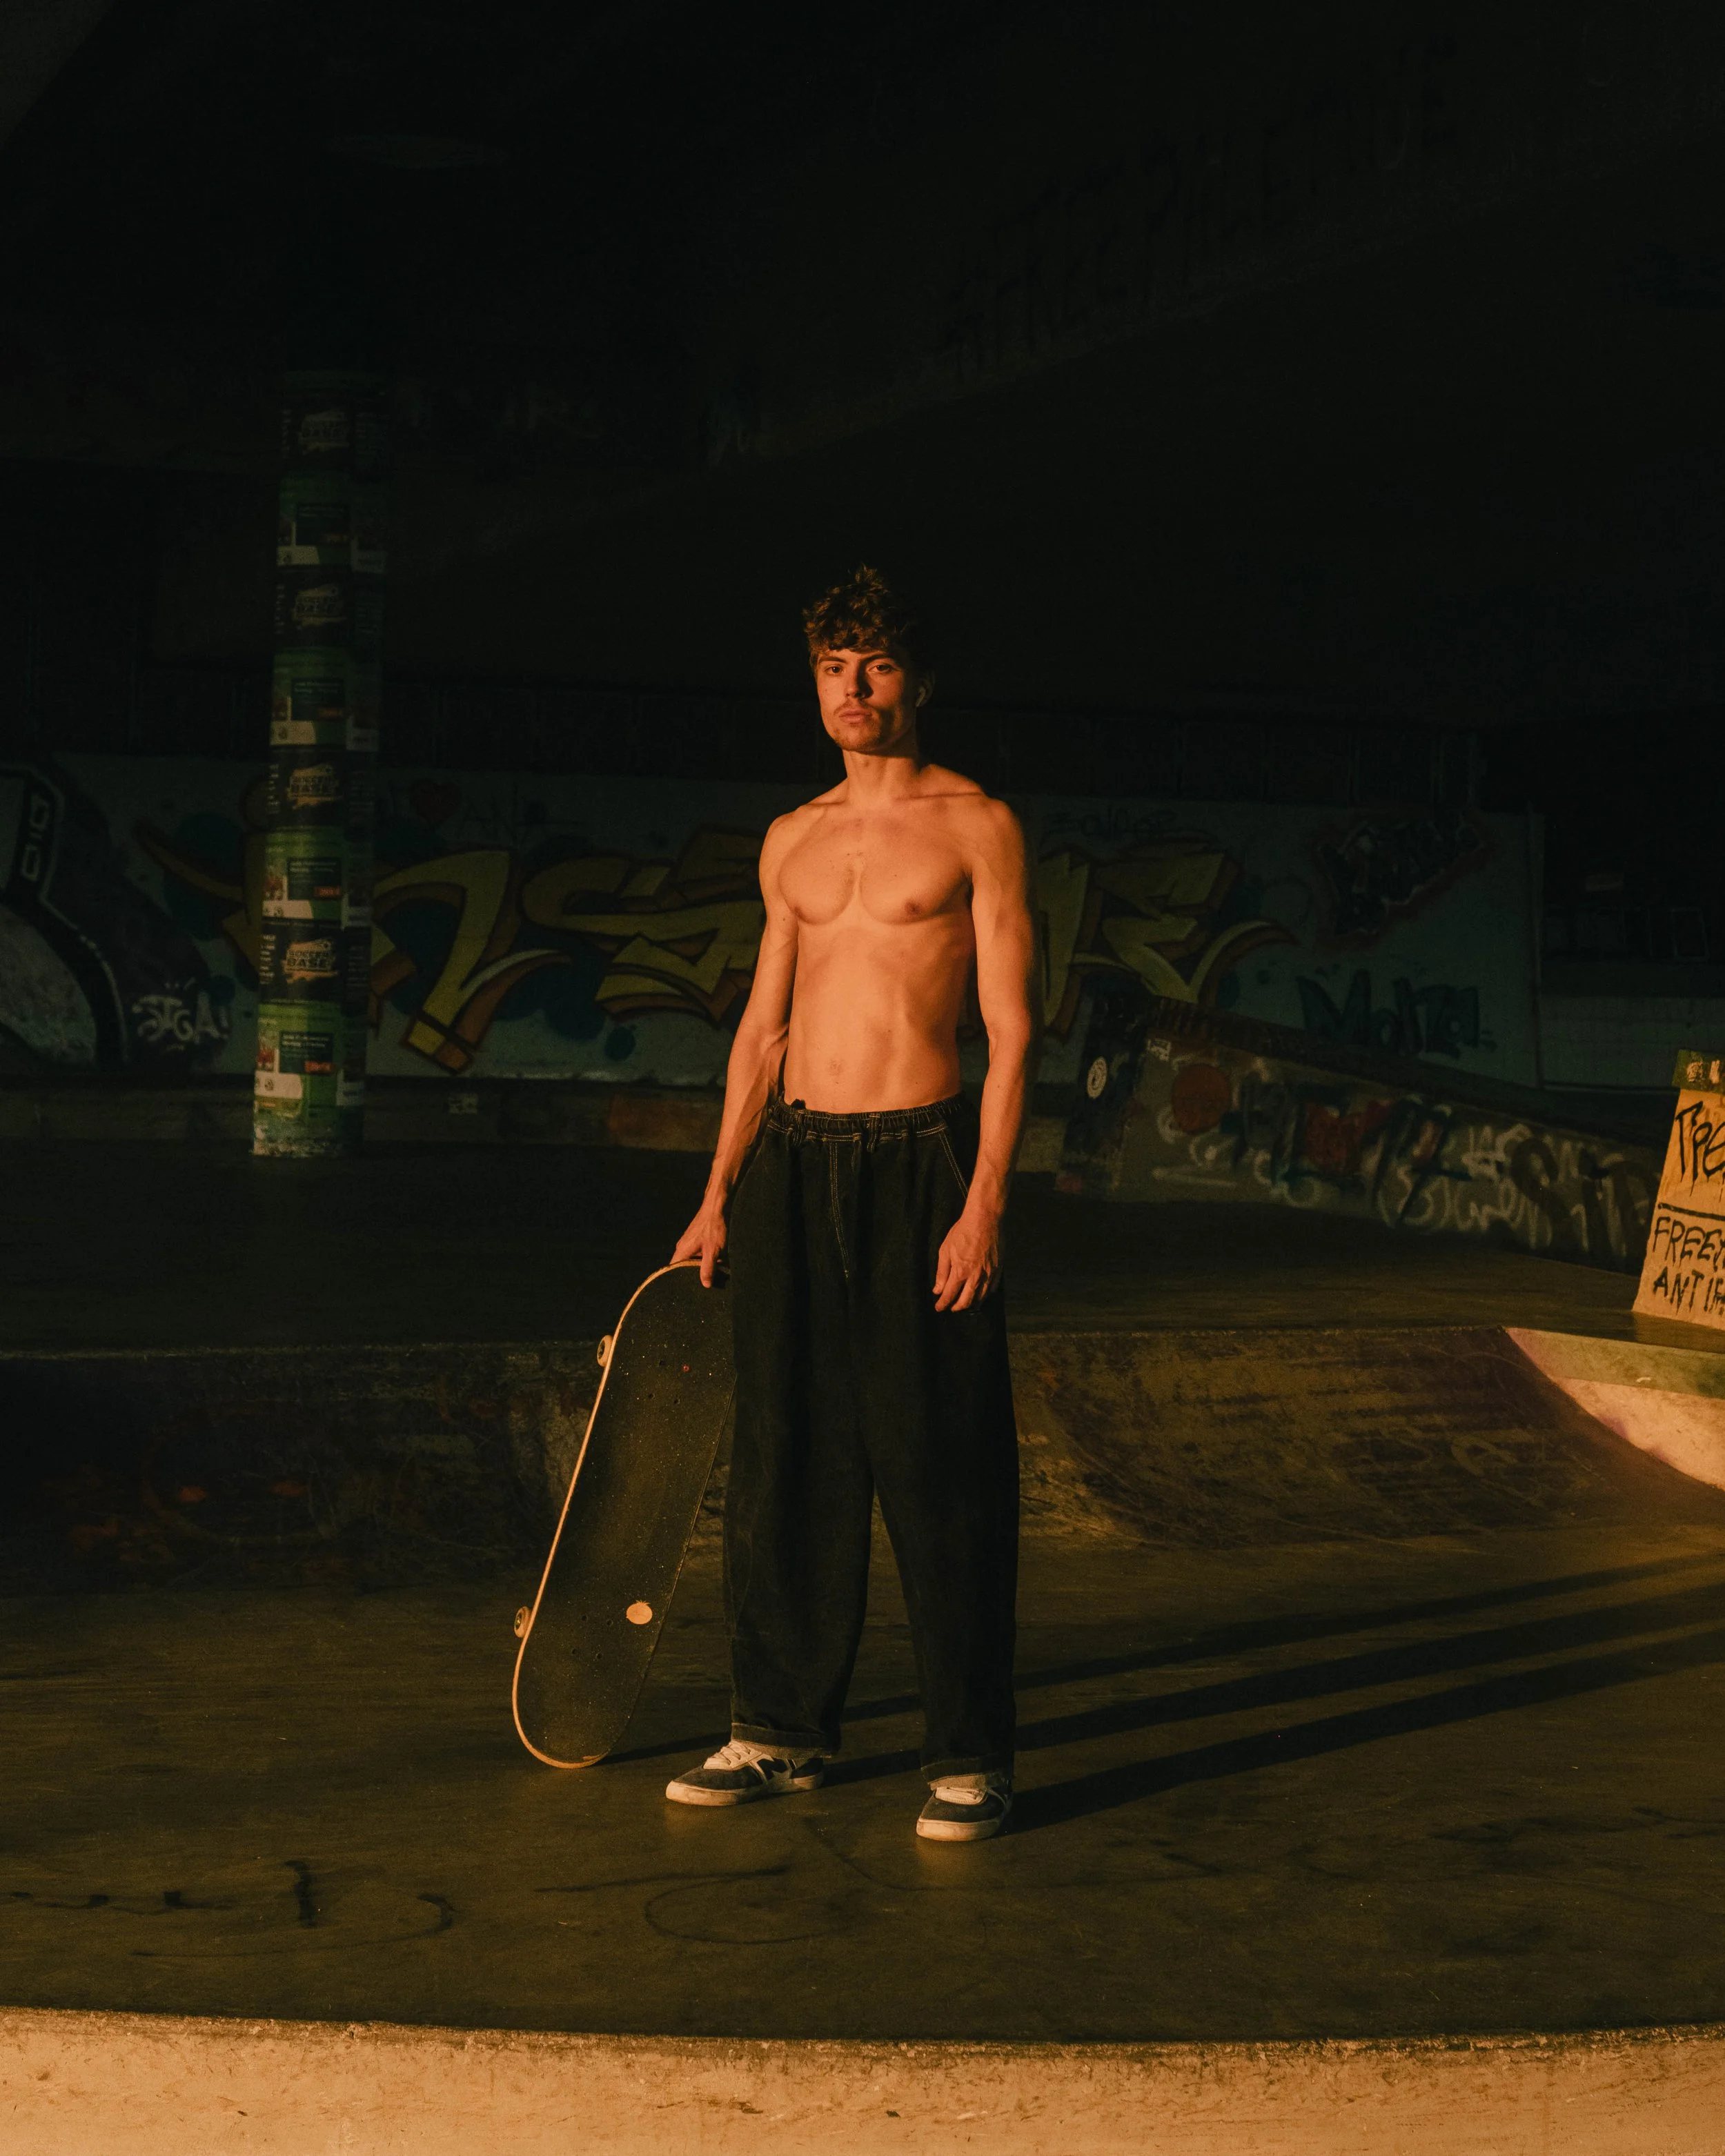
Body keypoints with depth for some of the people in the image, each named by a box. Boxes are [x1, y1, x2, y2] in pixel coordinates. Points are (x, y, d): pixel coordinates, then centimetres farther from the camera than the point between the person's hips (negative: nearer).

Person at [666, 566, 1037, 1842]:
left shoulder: (977, 825, 0)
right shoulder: (793, 842, 16)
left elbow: (1012, 1028, -5)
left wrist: (986, 1203, -14)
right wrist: (719, 1195, 13)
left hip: (921, 1162, -5)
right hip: (794, 1164, 5)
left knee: (937, 1467, -4)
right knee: (789, 1460, 8)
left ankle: (971, 1758, 4)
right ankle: (786, 1730, 19)